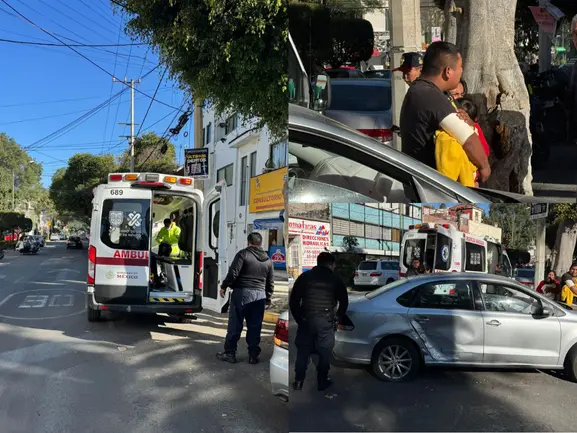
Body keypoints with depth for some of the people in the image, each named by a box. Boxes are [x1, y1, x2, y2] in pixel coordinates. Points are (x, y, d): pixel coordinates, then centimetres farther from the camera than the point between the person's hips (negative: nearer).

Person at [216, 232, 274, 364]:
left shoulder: (243, 254, -4)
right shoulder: (268, 260, 12)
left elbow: (233, 273, -11)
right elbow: (271, 283, 14)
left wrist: (224, 286, 1)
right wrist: (268, 299, 24)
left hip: (241, 293, -4)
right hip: (260, 295, 4)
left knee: (235, 325, 4)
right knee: (255, 327, 9)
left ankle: (229, 353, 10)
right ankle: (253, 356, 12)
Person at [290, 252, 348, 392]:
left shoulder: (304, 277, 5)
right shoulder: (335, 279, 2)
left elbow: (293, 301, 4)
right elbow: (344, 302, 5)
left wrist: (299, 318, 12)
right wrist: (337, 319, 15)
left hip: (306, 320, 1)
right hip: (326, 322, -1)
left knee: (303, 352, 11)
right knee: (324, 353, 10)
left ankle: (298, 382, 15)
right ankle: (322, 383, 18)